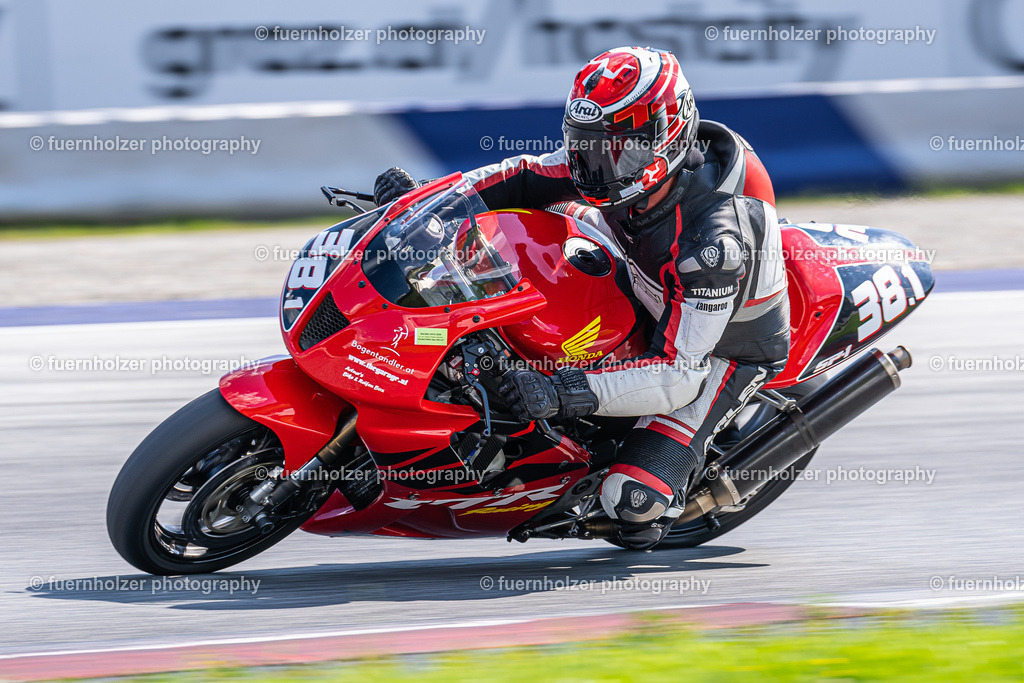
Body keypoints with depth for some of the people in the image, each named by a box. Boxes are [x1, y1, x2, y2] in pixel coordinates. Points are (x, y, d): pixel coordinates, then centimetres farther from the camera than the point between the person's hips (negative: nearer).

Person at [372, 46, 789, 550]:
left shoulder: (713, 243, -41)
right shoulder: (628, 150, -20)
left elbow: (681, 373, -41)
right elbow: (528, 177, -5)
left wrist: (566, 393, -50)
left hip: (722, 352, -8)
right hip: (653, 301, 8)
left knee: (632, 500, -22)